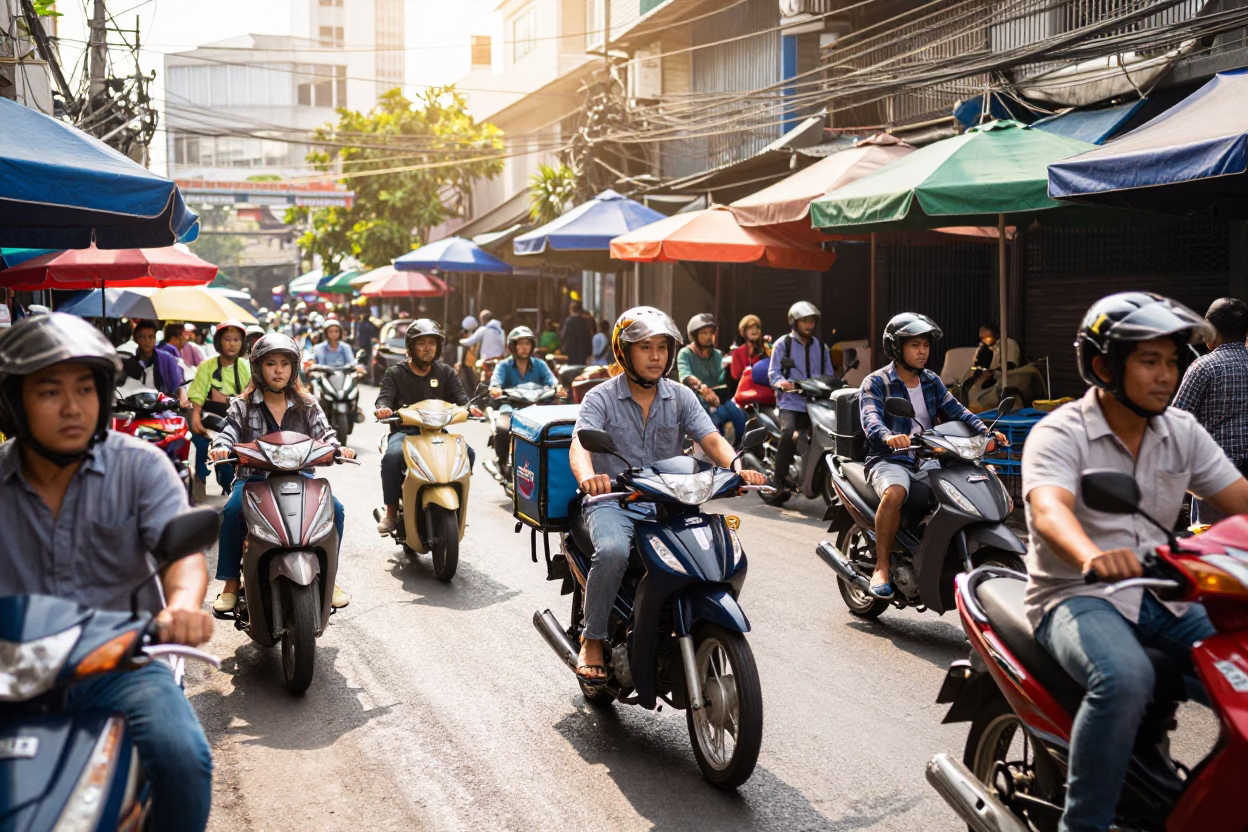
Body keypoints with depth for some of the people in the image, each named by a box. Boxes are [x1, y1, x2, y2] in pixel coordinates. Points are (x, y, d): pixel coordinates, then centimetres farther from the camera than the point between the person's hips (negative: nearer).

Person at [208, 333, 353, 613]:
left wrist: (338, 448, -20)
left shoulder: (307, 405, 11)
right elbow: (229, 430, -5)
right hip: (254, 476, -1)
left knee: (334, 508, -21)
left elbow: (323, 432, 2)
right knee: (231, 511, -30)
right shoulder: (243, 405, 6)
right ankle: (231, 582, -15)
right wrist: (220, 447, -29)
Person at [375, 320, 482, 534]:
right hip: (404, 430, -2)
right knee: (392, 456, -35)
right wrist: (383, 408, -31)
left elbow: (459, 396, 2)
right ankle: (391, 512, -20)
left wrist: (469, 407, -22)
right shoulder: (396, 373, 8)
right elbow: (385, 397, -5)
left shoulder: (445, 373, 15)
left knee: (467, 453, -24)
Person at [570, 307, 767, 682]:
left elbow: (711, 439, -4)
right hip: (612, 501, -3)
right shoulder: (601, 398, -1)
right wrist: (587, 476, -42)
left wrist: (737, 466, -27)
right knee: (612, 551, -35)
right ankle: (592, 639, -13)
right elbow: (580, 442, -18)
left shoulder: (680, 397, 9)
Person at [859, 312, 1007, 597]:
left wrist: (985, 431, -17)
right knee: (894, 492, -39)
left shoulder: (932, 382, 16)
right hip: (890, 460, -6)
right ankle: (882, 566, -26)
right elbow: (870, 417, -21)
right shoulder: (876, 382, -3)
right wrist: (888, 436, -44)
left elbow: (955, 410, 3)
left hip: (928, 459, 6)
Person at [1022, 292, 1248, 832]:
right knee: (1124, 679, -35)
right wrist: (1091, 556, -52)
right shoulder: (1060, 434, -10)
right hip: (1077, 594, -6)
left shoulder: (1182, 433, 10)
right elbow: (1048, 509, -29)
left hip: (1161, 594, 6)